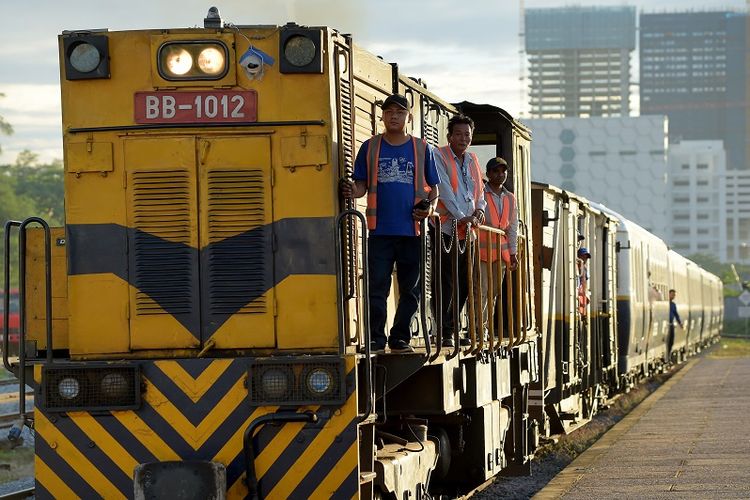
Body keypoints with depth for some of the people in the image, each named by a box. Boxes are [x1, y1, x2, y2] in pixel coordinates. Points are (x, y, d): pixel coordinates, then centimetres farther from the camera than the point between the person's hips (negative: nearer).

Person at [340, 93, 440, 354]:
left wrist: (431, 206, -7)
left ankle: (400, 339, 15)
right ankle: (376, 340, 1)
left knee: (410, 290, 5)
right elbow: (362, 185, 8)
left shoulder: (423, 149, 9)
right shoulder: (370, 147, 8)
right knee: (377, 288, -4)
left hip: (412, 231, 1)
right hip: (380, 231, -1)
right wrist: (353, 191, -15)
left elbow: (434, 188, 13)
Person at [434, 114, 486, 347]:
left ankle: (452, 330, 19)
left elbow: (479, 191, 22)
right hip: (446, 229, -7)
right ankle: (444, 334, -6)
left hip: (466, 231, 7)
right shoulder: (440, 157, -5)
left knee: (463, 284, 9)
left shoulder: (472, 160, 16)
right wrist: (462, 217, -22)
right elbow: (445, 190, -15)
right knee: (446, 283, -8)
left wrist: (479, 209, 1)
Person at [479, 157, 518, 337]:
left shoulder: (510, 198, 14)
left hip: (501, 250, 6)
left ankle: (484, 326, 14)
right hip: (482, 248, -6)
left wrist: (513, 253, 12)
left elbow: (512, 228, 17)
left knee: (494, 291, 8)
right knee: (482, 290, -11)